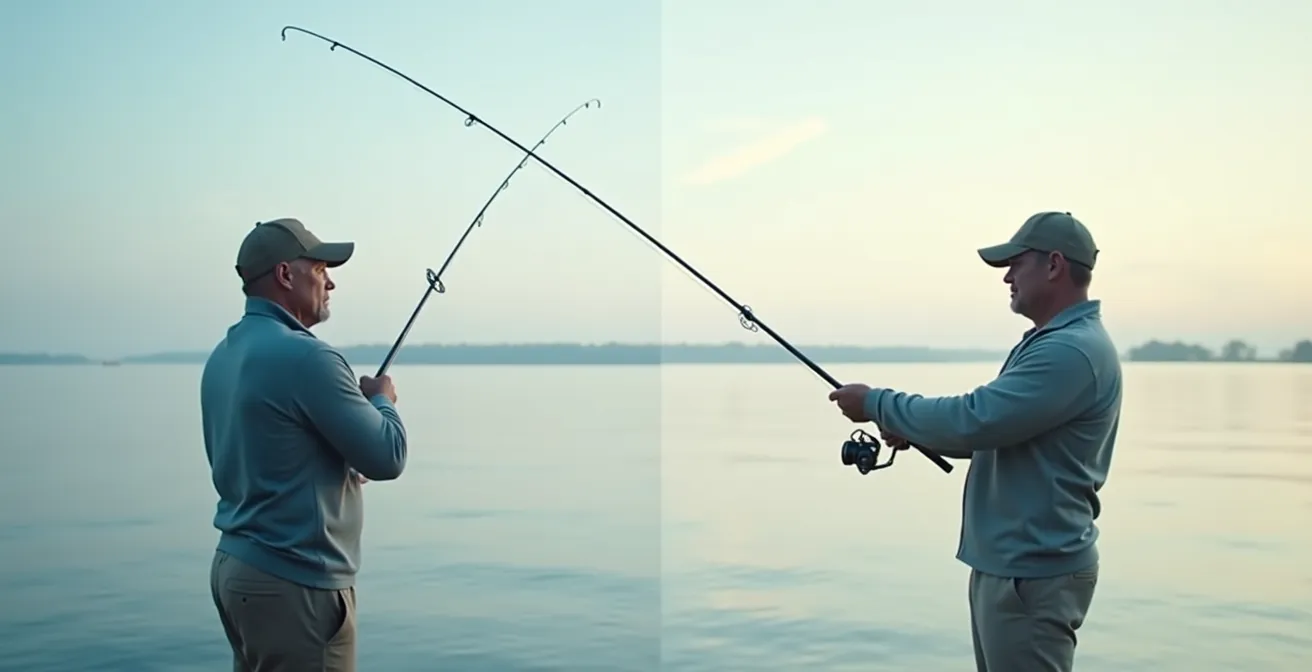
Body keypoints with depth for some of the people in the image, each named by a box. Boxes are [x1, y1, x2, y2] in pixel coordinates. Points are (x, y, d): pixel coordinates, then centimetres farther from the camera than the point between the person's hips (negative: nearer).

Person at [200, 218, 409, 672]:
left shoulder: (222, 356, 9)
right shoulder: (305, 356, -18)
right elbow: (388, 457, -14)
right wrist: (382, 400, 4)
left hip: (233, 565, 9)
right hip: (294, 582, -9)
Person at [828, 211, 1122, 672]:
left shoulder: (1073, 350, -20)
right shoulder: (1053, 342, 15)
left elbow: (974, 419, -25)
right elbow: (996, 431, 19)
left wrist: (877, 403, -13)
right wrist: (915, 432, 3)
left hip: (1032, 573, -10)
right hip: (1007, 564, 10)